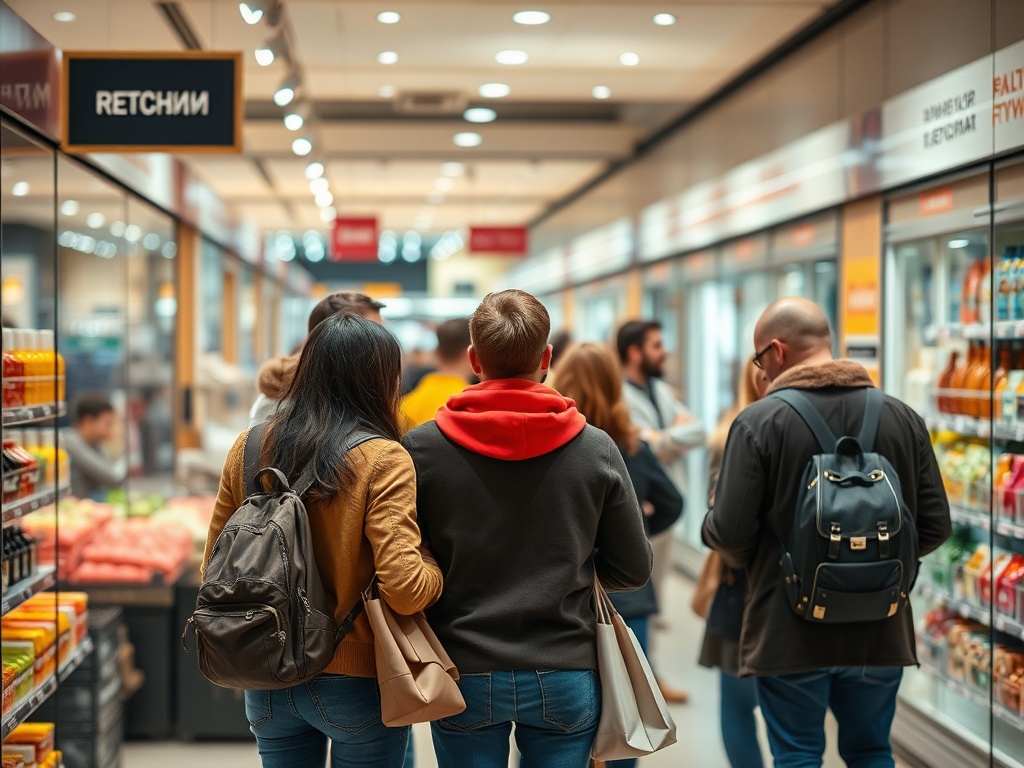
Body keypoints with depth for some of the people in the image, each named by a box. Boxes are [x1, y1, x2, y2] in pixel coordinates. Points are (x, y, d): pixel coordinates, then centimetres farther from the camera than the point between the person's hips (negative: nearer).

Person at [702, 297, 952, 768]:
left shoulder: (759, 422, -13)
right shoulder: (903, 418, 0)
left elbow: (728, 532, -16)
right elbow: (935, 526, 2)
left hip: (790, 635, -4)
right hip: (881, 634, 4)